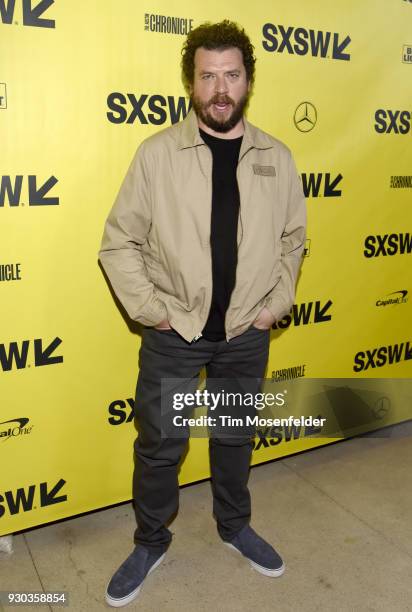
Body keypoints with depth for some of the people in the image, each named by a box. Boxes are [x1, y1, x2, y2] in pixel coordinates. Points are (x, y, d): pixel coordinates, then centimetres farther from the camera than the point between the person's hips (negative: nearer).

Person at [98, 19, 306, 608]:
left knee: (236, 436, 19)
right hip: (174, 333, -2)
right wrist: (151, 310, -9)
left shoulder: (276, 158, 0)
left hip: (247, 333, 3)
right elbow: (119, 241, -5)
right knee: (160, 445, 10)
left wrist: (275, 306, 2)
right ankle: (151, 542, 35)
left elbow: (293, 239, 10)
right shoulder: (157, 152, -8)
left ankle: (235, 525, 44)